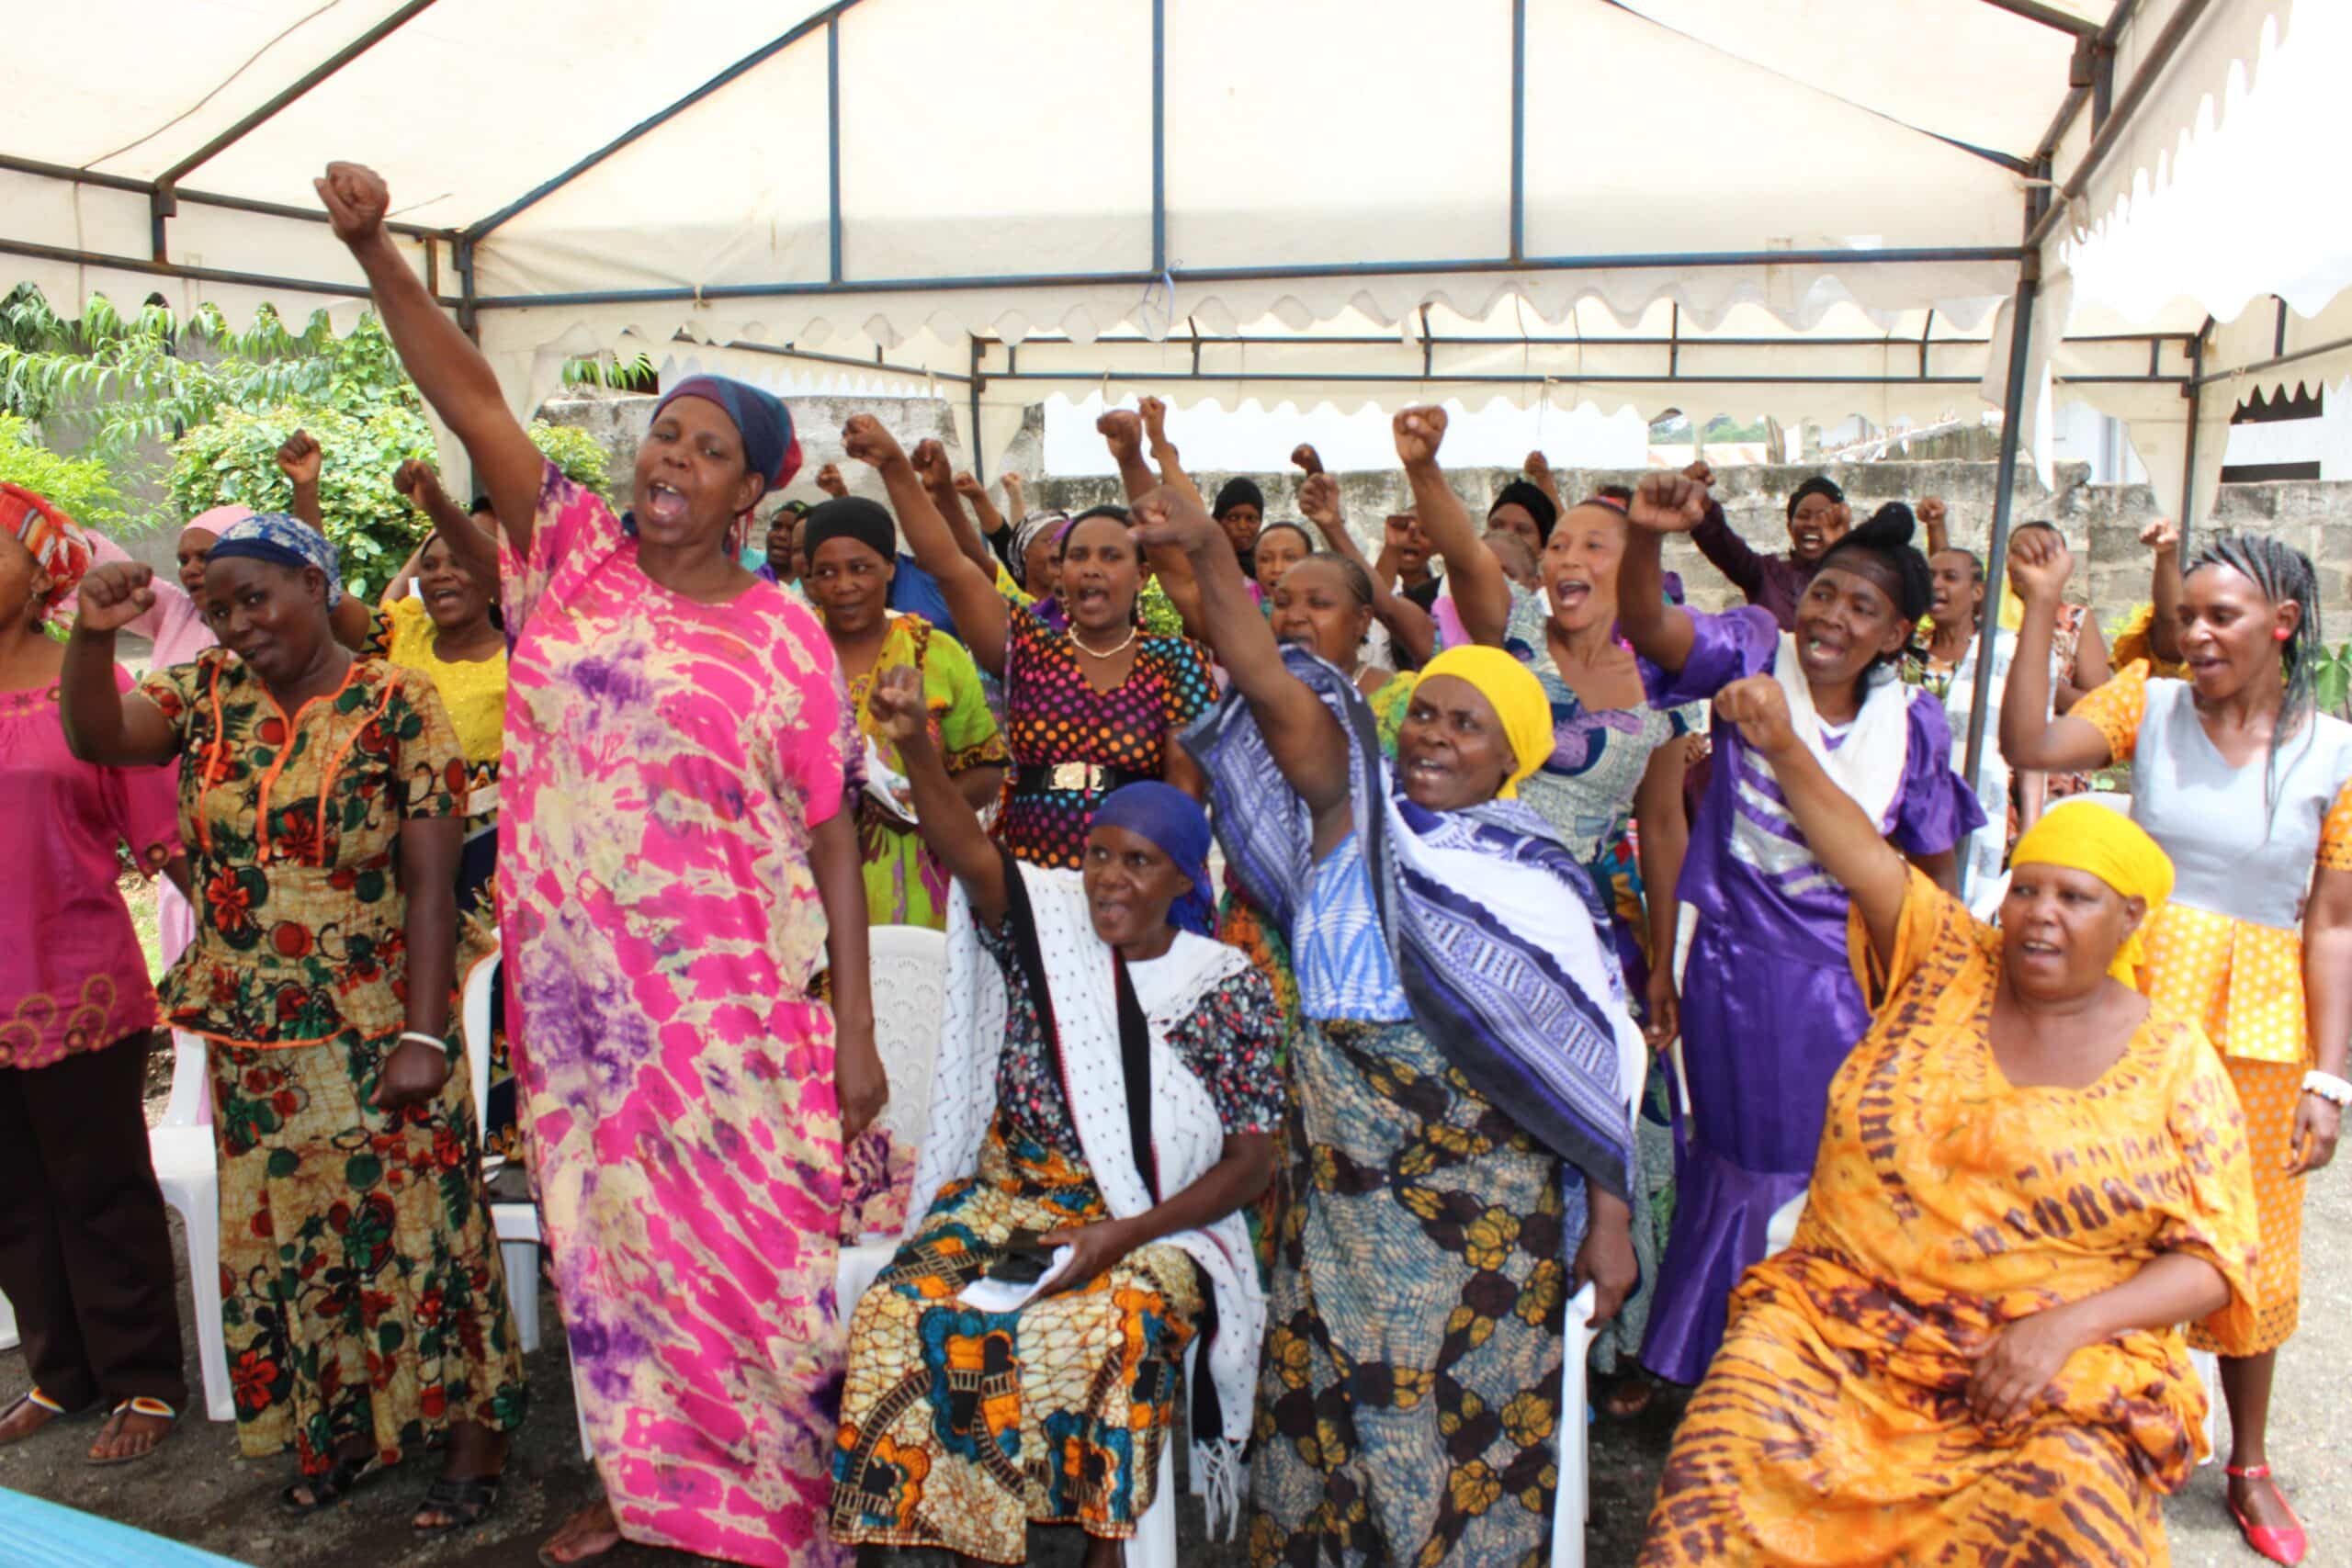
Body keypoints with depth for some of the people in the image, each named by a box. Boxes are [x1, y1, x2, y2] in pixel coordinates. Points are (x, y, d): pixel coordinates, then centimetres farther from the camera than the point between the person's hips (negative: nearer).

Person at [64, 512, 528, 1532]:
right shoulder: (209, 696, 5)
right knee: (284, 1243, 15)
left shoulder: (396, 704, -9)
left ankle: (472, 1438, 19)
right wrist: (93, 635, -27)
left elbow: (431, 881, -13)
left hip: (373, 1039, -5)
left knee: (415, 1233, 2)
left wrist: (423, 1036, -17)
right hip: (250, 1045, 5)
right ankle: (342, 1433, 33)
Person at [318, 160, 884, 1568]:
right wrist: (375, 251, -20)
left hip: (735, 1002, -3)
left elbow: (832, 835, -5)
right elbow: (470, 398, -5)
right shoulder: (577, 553, 4)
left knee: (752, 1243, 2)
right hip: (575, 984, 3)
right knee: (607, 1228, 14)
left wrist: (857, 1025, -8)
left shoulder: (787, 637, -3)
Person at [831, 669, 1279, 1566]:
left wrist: (1125, 1233, -15)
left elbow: (1251, 1161, -3)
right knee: (907, 1313, -24)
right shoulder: (1048, 924, 1)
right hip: (1010, 1193, 2)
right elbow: (965, 851, -19)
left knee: (1097, 1336, -32)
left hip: (1154, 1225, -2)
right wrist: (916, 748, -38)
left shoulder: (1230, 987, -3)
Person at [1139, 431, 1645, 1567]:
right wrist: (1209, 555, -23)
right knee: (1337, 1384, 8)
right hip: (1347, 1161, 1)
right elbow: (1276, 690, -11)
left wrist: (1611, 1217, -1)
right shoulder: (1352, 810, 5)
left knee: (1475, 1398, 6)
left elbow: (1593, 1061, 3)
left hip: (1493, 1181, 0)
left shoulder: (1539, 879, 4)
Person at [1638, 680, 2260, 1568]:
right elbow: (1864, 859, -5)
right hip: (1844, 1318, 1)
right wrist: (1784, 747, -19)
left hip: (2063, 1368, 0)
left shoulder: (2174, 1061, 5)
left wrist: (2070, 1325, -12)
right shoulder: (1946, 966, 9)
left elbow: (2213, 1256, 2)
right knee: (1739, 1452, -26)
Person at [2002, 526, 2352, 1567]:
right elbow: (2029, 746, -19)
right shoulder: (2150, 705, -2)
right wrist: (2041, 610, -23)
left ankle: (2248, 1464, 36)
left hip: (2258, 1029, 0)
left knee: (2249, 1252, 14)